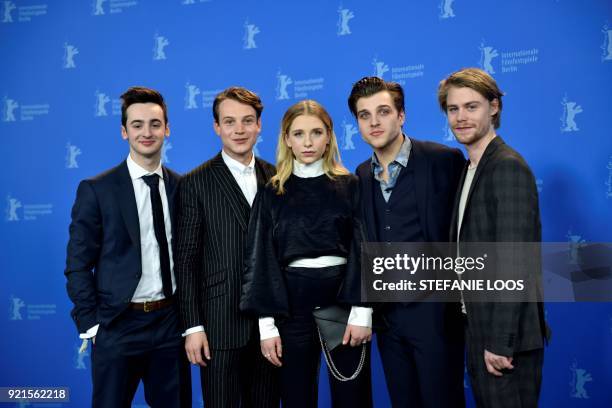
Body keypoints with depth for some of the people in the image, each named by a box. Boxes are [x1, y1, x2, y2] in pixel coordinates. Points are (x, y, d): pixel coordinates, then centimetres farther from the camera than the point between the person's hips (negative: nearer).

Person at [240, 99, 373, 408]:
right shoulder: (272, 193, 4)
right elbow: (261, 259, 2)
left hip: (342, 297, 0)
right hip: (293, 304, 1)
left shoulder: (349, 186, 3)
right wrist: (267, 324, -5)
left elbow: (363, 250, -2)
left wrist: (361, 313, -11)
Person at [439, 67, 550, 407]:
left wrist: (501, 341, -22)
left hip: (506, 334, -8)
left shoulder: (507, 166, -16)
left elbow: (513, 262, -22)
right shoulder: (471, 169, 12)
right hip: (479, 330, 9)